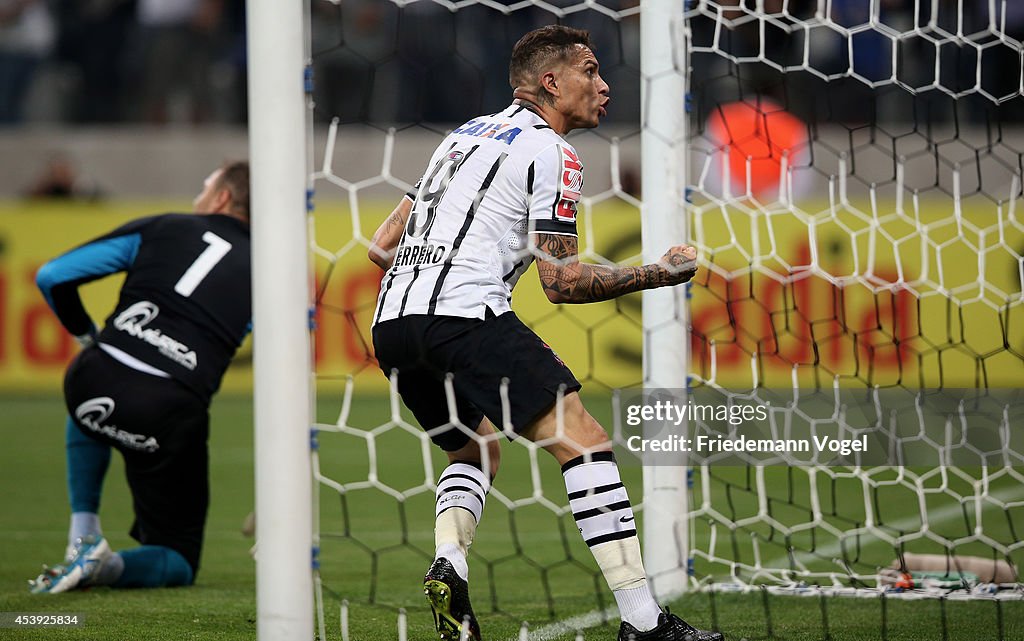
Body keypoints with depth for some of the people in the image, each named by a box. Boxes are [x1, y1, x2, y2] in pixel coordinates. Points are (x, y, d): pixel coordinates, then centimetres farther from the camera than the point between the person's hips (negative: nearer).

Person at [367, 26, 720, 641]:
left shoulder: (466, 134, 25)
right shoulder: (551, 152, 1)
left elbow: (382, 246, 25)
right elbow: (562, 282, -3)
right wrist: (658, 273, 8)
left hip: (391, 324, 8)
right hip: (467, 314, -8)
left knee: (477, 449, 26)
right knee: (585, 440, -3)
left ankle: (448, 566, -2)